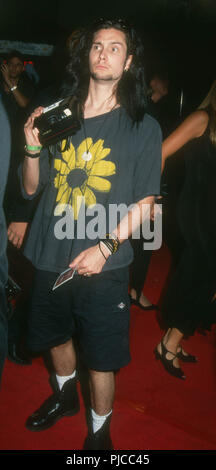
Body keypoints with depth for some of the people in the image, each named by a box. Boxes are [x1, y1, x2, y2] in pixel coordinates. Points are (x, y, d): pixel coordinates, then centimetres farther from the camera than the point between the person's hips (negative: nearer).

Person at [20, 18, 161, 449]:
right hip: (50, 257, 4)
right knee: (56, 336, 24)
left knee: (100, 357, 7)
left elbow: (144, 203, -5)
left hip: (103, 266, -4)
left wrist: (105, 247, -17)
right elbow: (31, 188, 7)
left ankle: (99, 430, 36)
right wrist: (33, 147, -11)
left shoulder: (143, 127, -4)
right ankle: (65, 396, 54)